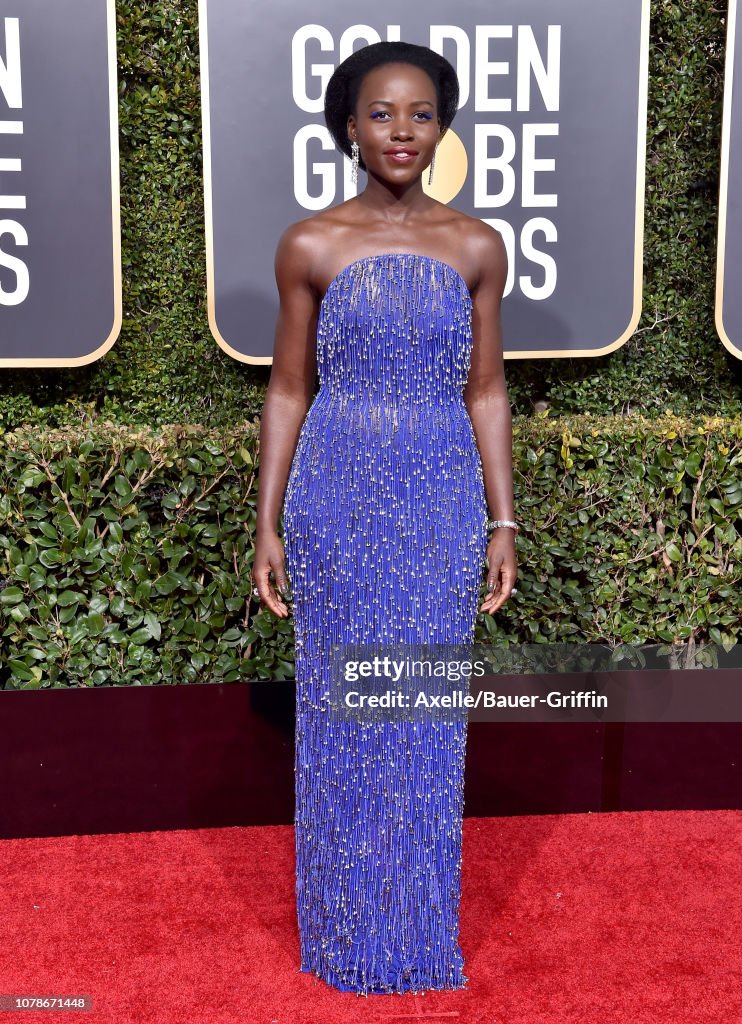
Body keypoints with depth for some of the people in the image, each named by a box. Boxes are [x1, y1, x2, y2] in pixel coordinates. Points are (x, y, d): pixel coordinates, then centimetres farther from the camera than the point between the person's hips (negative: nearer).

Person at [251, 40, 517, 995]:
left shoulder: (475, 245, 3)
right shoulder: (310, 245, -1)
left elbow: (486, 391, 6)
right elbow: (287, 391, 2)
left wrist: (502, 523, 3)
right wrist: (267, 524, -2)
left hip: (442, 502, 1)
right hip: (337, 498, -1)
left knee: (428, 714, 9)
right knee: (340, 709, 8)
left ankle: (423, 923, 29)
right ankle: (347, 924, 28)